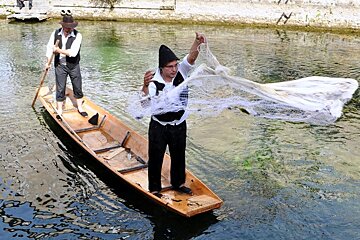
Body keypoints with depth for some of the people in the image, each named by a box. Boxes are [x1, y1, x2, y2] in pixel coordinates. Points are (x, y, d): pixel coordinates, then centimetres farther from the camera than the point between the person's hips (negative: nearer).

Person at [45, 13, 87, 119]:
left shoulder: (77, 36, -15)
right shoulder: (55, 34, -4)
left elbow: (73, 52, -24)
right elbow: (50, 47, 9)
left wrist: (59, 50, -20)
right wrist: (48, 62, 10)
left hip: (74, 66, -1)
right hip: (60, 65, 1)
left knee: (78, 88, 9)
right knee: (60, 89, 5)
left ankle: (80, 108, 27)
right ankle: (59, 111, 17)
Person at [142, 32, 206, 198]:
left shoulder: (181, 72, -11)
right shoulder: (154, 82, -23)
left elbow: (191, 57, -26)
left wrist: (197, 42, -46)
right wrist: (145, 86, -56)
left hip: (179, 125, 4)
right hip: (159, 127, -4)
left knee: (179, 156, 21)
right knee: (156, 157, 9)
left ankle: (178, 183, 43)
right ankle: (154, 188, 27)